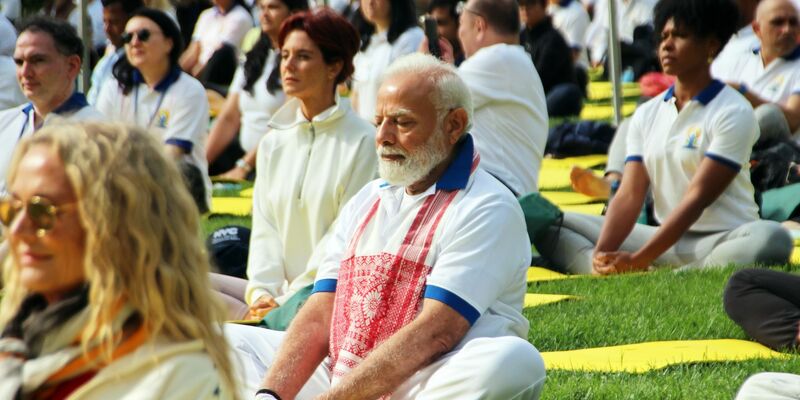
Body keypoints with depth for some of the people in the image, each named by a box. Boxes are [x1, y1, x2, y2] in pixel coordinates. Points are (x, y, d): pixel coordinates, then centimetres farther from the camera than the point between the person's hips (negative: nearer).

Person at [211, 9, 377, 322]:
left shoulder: (362, 141, -4)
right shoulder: (273, 143, 16)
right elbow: (265, 227, 11)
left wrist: (288, 302, -15)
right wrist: (262, 292, -8)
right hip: (279, 291, 6)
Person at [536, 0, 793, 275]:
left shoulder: (733, 112, -8)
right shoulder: (647, 115, 10)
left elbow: (697, 198, -15)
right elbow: (629, 195, 0)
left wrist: (638, 261, -23)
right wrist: (602, 255, -19)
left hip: (722, 240, -6)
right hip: (666, 238, 6)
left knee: (771, 238, -39)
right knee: (551, 224, -5)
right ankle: (614, 274, -33)